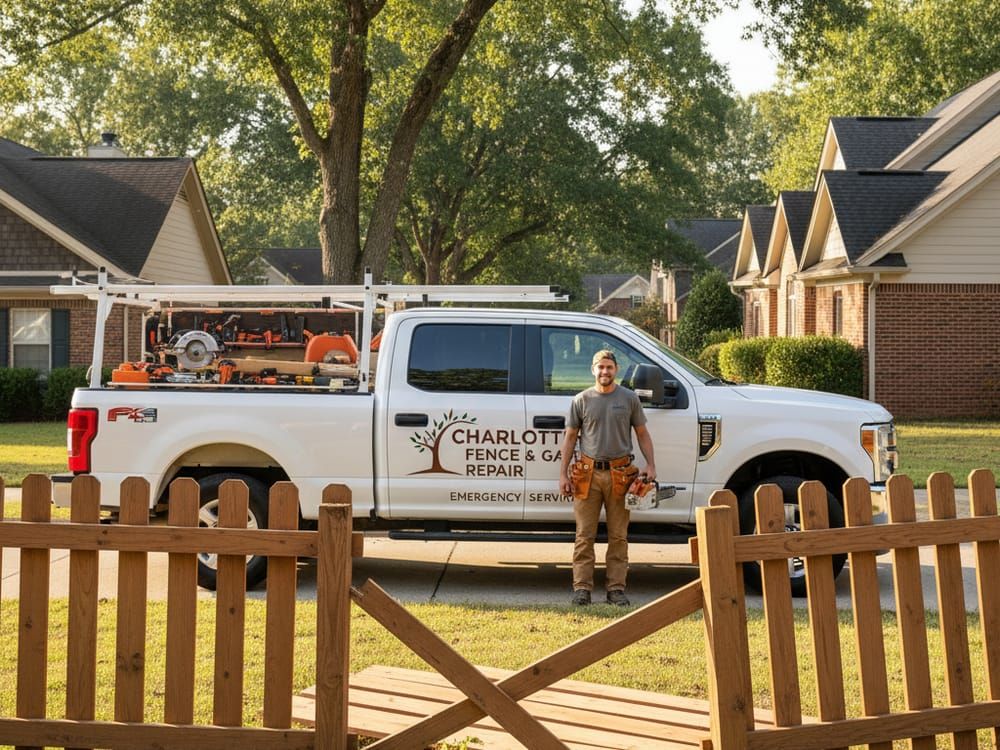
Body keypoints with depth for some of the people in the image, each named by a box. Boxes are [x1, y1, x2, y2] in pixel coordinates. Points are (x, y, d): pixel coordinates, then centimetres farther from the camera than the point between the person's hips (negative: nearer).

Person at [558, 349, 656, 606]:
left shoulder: (629, 399, 8)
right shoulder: (582, 400, 6)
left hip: (620, 475, 1)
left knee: (618, 536, 4)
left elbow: (642, 434, 11)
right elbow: (570, 438, 8)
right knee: (585, 535, 0)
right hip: (588, 473, -1)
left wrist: (651, 465, -1)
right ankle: (582, 588, 3)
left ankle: (616, 588, 9)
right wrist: (563, 473, 3)